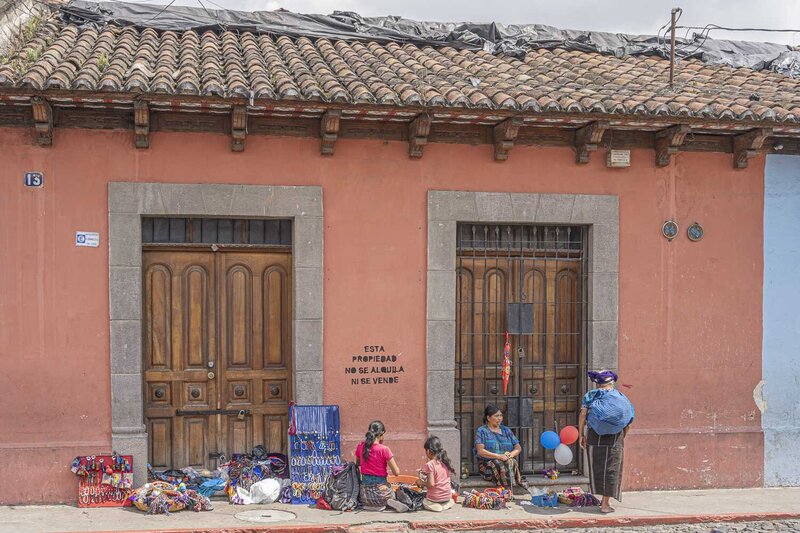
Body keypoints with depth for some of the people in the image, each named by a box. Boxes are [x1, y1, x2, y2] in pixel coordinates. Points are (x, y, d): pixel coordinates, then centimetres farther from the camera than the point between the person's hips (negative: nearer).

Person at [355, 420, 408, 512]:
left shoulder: (360, 446, -1)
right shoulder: (384, 450, -15)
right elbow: (396, 472, -10)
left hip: (364, 494, 4)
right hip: (380, 490, -4)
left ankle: (369, 505, 3)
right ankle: (389, 502, -4)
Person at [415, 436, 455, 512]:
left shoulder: (430, 464, -18)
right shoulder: (445, 462, 2)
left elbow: (431, 484, -22)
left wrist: (421, 483, -5)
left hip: (435, 498, -7)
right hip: (448, 497, 7)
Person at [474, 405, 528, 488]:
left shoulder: (506, 431, 21)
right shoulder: (482, 431, 5)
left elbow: (518, 448, 15)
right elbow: (480, 451, -9)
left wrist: (511, 454, -9)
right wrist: (498, 456, -19)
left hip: (509, 461, 3)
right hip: (487, 463, -3)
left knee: (511, 462, -32)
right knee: (499, 464, -36)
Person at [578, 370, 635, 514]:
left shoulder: (591, 396, 3)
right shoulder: (621, 399, 4)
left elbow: (582, 414, -8)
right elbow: (628, 424, 3)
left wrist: (581, 435, -2)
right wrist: (622, 437, 17)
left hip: (594, 435, 0)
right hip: (615, 437, 0)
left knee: (596, 468, 13)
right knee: (611, 469, 5)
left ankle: (604, 498, 22)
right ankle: (605, 504, 2)